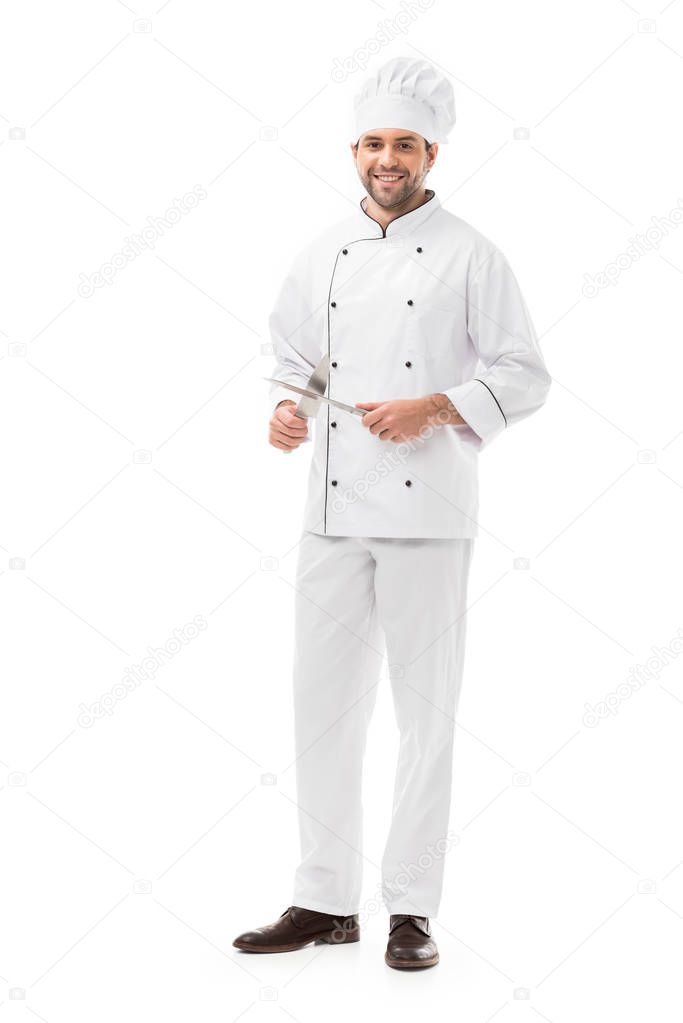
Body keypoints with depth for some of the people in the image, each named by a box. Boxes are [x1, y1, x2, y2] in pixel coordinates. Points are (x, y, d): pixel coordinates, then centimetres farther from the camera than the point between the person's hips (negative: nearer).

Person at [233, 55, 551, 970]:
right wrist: (285, 409, -2)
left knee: (426, 709, 1)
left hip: (429, 515, -4)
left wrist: (434, 409, -15)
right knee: (324, 700, 7)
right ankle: (326, 900, 20)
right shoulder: (322, 257, 12)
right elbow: (292, 360, 20)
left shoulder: (469, 256, -1)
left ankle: (412, 909, 13)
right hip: (335, 510, 4)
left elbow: (525, 377, -3)